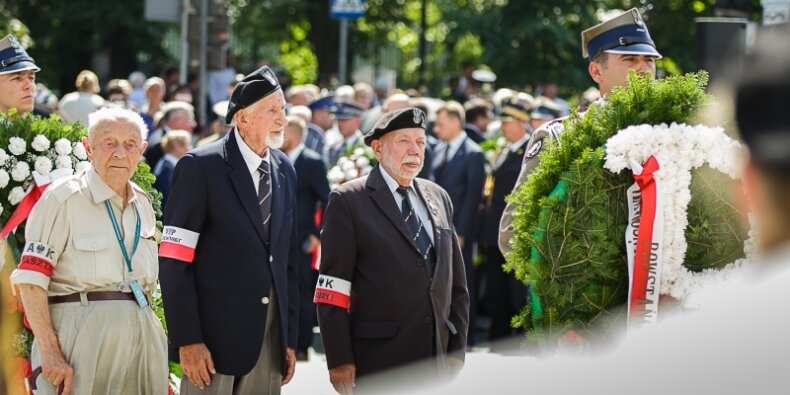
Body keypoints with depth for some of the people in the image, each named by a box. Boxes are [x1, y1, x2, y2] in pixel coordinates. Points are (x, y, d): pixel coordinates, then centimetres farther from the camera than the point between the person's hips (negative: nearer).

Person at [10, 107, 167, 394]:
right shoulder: (62, 199, -8)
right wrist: (49, 352, -20)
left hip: (141, 337, 6)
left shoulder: (142, 204, 14)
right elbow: (30, 280, -14)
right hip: (81, 335, -6)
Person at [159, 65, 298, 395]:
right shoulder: (200, 167, -7)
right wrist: (187, 339, -16)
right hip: (216, 331, -5)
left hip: (270, 334, 6)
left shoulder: (284, 170, 11)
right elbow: (174, 264, -11)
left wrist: (290, 337, 11)